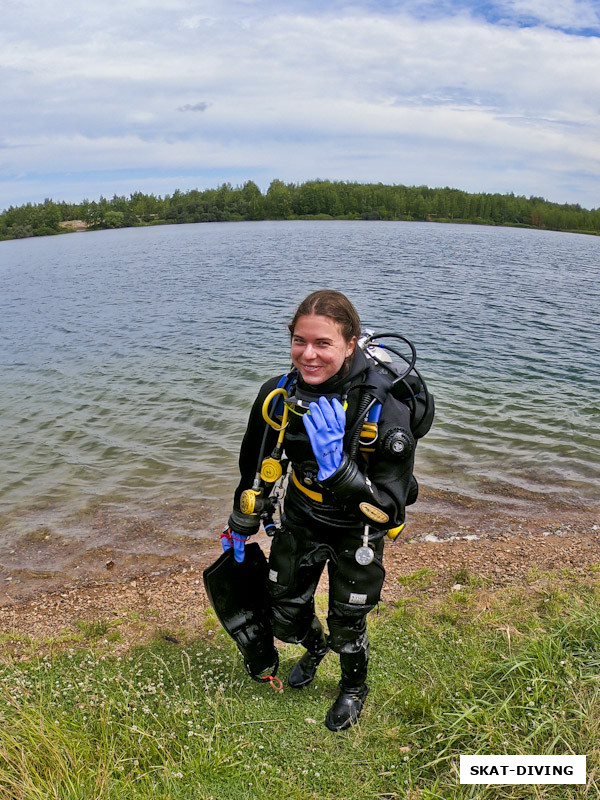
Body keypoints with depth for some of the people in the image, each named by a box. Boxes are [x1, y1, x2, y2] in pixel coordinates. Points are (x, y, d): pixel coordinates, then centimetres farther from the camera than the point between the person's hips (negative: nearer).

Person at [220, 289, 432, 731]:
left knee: (346, 626, 13)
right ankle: (315, 647, 55)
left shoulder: (386, 412, -32)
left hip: (357, 530, -3)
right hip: (300, 518, 4)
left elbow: (388, 509, -30)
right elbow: (257, 468, -1)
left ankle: (354, 687, 49)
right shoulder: (279, 396, -20)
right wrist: (242, 524, 11)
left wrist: (337, 463, -44)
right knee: (284, 617, 17)